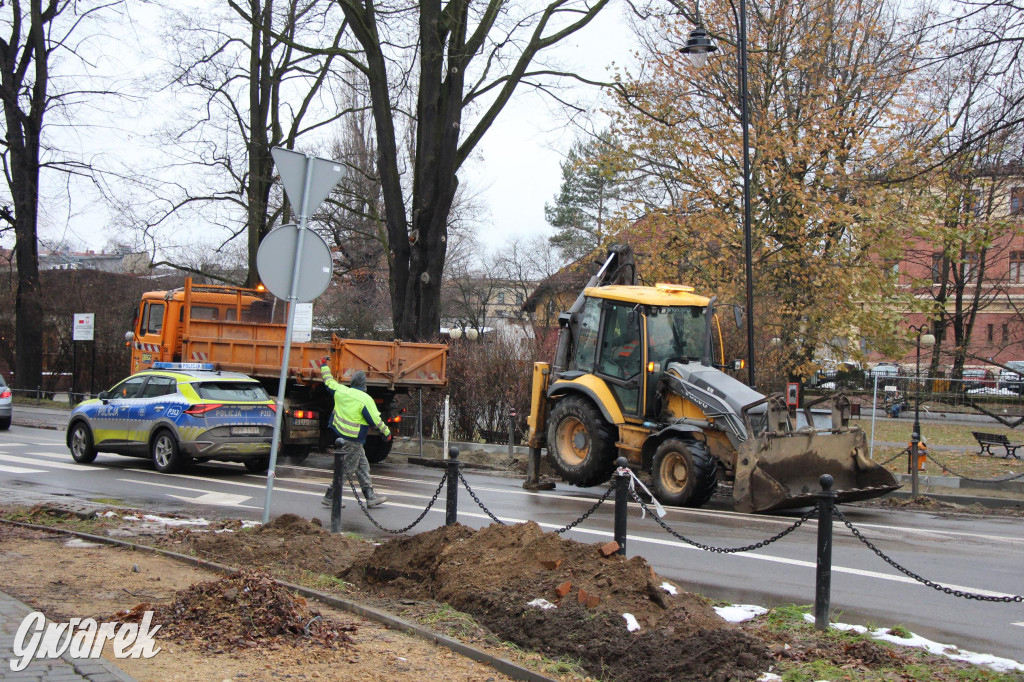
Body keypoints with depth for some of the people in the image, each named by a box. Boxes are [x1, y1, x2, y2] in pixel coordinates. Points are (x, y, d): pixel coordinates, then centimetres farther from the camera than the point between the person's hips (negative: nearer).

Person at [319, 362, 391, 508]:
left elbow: (329, 382, 18)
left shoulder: (341, 391, 0)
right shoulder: (365, 400, -16)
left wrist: (324, 366, 33)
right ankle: (330, 496, 7)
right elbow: (376, 420, -13)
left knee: (362, 466, 14)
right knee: (347, 468, 2)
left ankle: (370, 496, 18)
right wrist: (387, 432, 1)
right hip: (353, 441, -8)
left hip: (341, 434, 8)